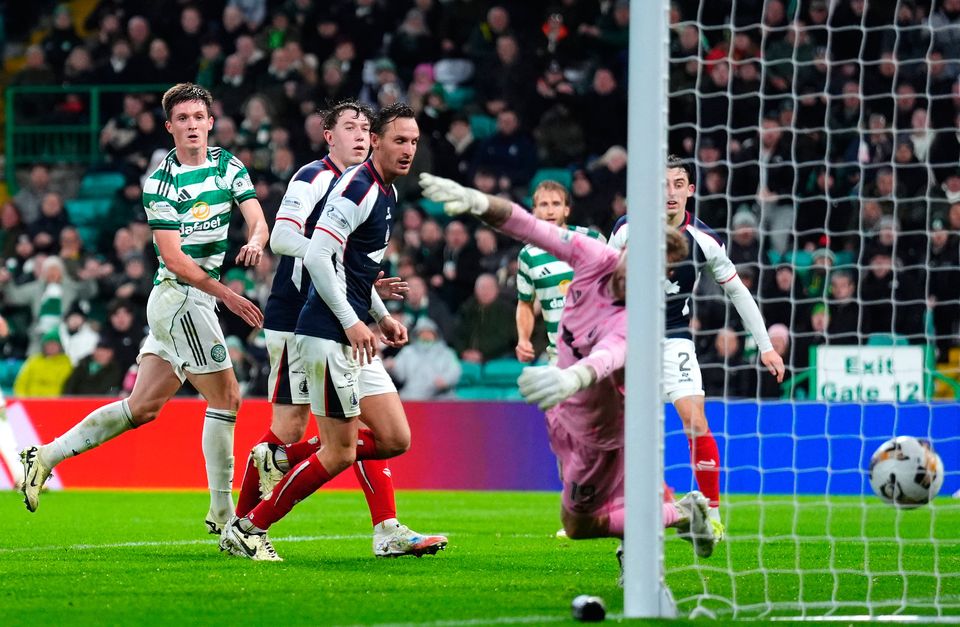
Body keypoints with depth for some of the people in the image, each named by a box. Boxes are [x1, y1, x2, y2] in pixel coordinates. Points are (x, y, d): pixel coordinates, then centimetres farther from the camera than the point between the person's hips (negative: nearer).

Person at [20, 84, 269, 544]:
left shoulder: (228, 166, 9)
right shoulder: (161, 182, -10)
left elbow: (258, 219, 1)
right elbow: (173, 258, -15)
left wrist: (254, 242, -23)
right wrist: (228, 295, -19)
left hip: (197, 299, 7)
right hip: (180, 297, -7)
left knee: (143, 407, 9)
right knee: (226, 398, -8)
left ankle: (47, 456, 16)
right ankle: (222, 515, -3)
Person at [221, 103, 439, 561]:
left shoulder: (387, 192, 16)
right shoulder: (357, 187, -15)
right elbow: (318, 256, -22)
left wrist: (381, 317, 22)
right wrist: (351, 321, -23)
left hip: (353, 335, 10)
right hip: (328, 335, -10)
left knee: (395, 440, 5)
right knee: (340, 452, -8)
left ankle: (282, 459, 14)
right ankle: (247, 530, 3)